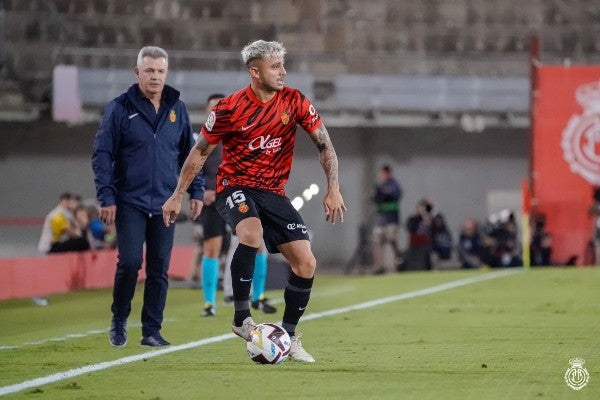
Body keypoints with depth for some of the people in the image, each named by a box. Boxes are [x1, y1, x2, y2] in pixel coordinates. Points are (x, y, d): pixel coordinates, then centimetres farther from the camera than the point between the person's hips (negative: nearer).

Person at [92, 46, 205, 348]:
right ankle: (119, 320, 11)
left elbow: (189, 153, 16)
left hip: (164, 204, 3)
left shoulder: (177, 109, 8)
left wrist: (196, 191, 8)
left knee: (159, 269, 3)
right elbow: (102, 154, -4)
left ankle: (151, 331, 11)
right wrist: (106, 197, -10)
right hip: (130, 203, -3)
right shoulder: (120, 108, -4)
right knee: (130, 262, -11)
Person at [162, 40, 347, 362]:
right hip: (235, 187, -4)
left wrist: (333, 188, -8)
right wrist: (178, 195, 2)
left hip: (274, 191, 4)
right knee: (252, 232, -36)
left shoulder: (294, 101, -4)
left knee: (306, 263, -6)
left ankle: (289, 336, 11)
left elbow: (324, 144, 3)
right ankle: (241, 318, -26)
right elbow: (200, 151, 0)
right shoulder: (230, 108, -12)